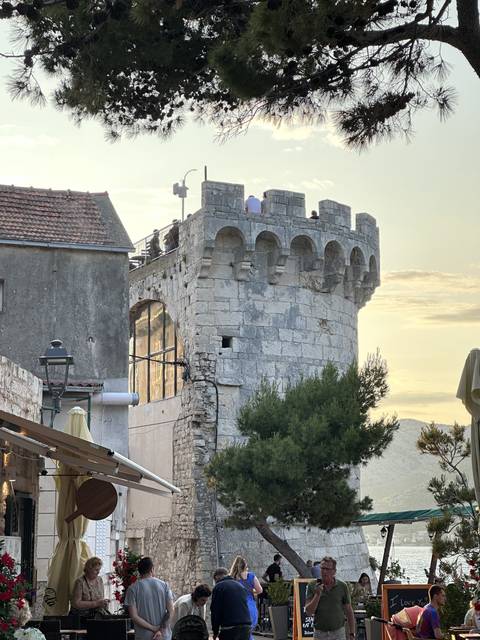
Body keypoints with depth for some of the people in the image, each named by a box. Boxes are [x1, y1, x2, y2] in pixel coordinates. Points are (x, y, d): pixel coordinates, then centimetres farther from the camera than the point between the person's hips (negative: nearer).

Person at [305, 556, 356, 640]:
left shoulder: (342, 586, 0)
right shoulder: (312, 586, -1)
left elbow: (349, 612, 5)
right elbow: (308, 611, -7)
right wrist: (317, 595, -20)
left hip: (338, 633, -1)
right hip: (320, 633, 1)